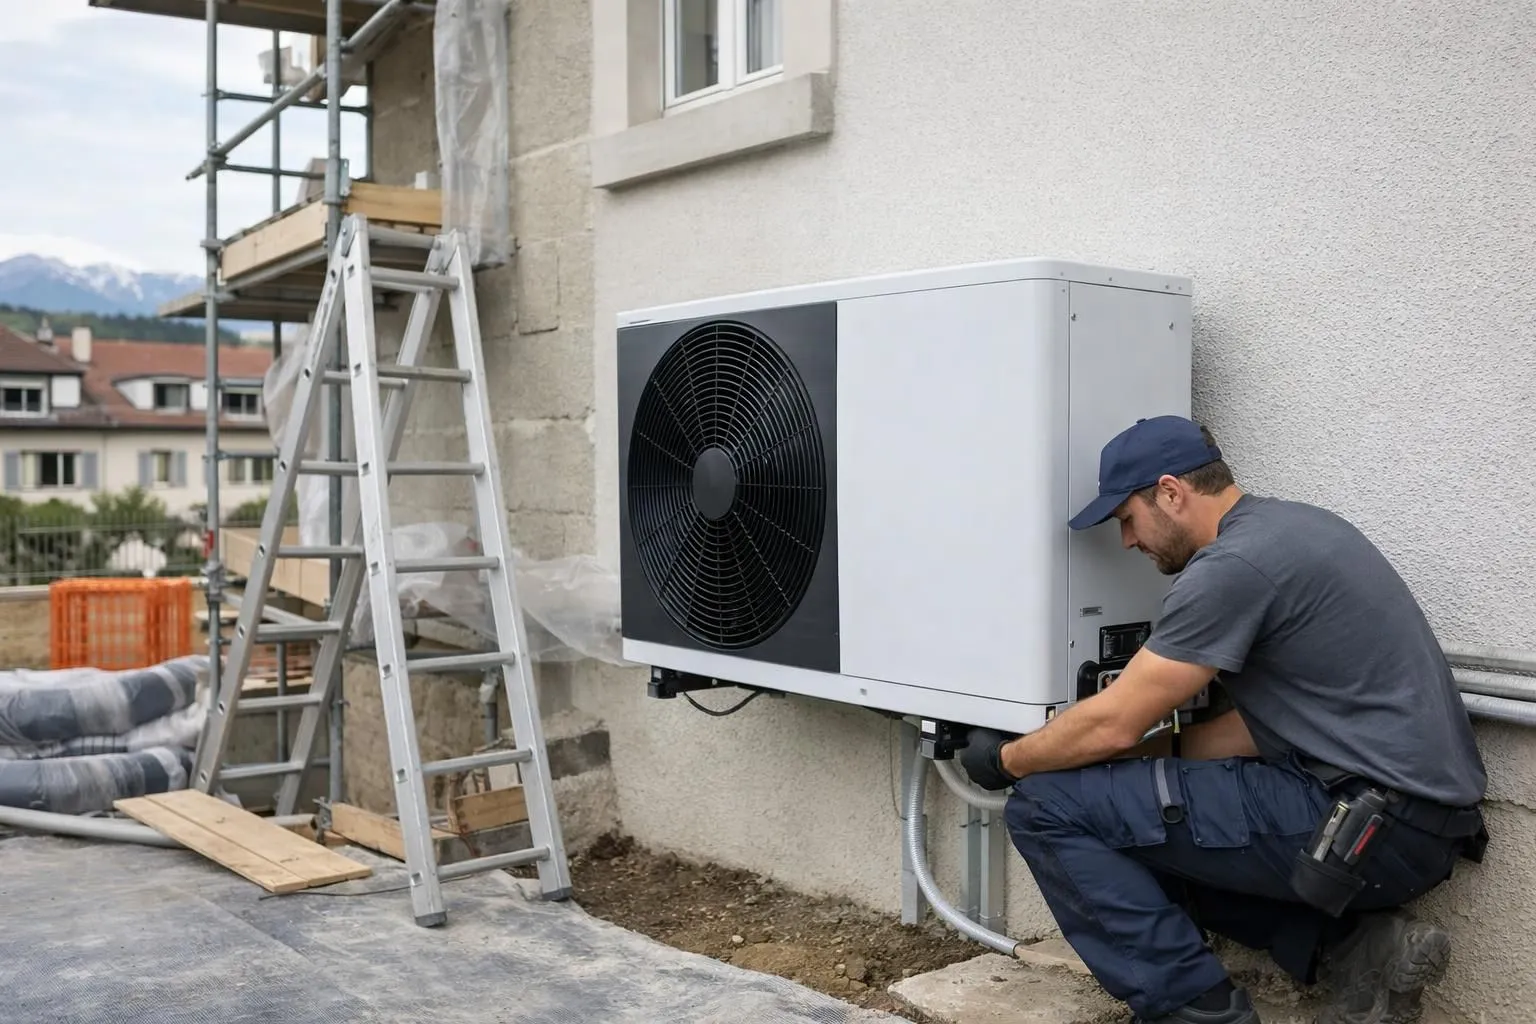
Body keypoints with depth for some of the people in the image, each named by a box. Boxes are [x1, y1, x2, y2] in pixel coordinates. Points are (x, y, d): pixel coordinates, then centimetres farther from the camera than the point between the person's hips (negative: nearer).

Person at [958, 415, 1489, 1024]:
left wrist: (1006, 760, 4)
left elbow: (1112, 726, -12)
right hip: (1419, 812, 10)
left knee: (1049, 807, -10)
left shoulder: (1233, 564, -15)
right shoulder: (1284, 528, 14)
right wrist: (1150, 751, 15)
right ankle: (1353, 946, 11)